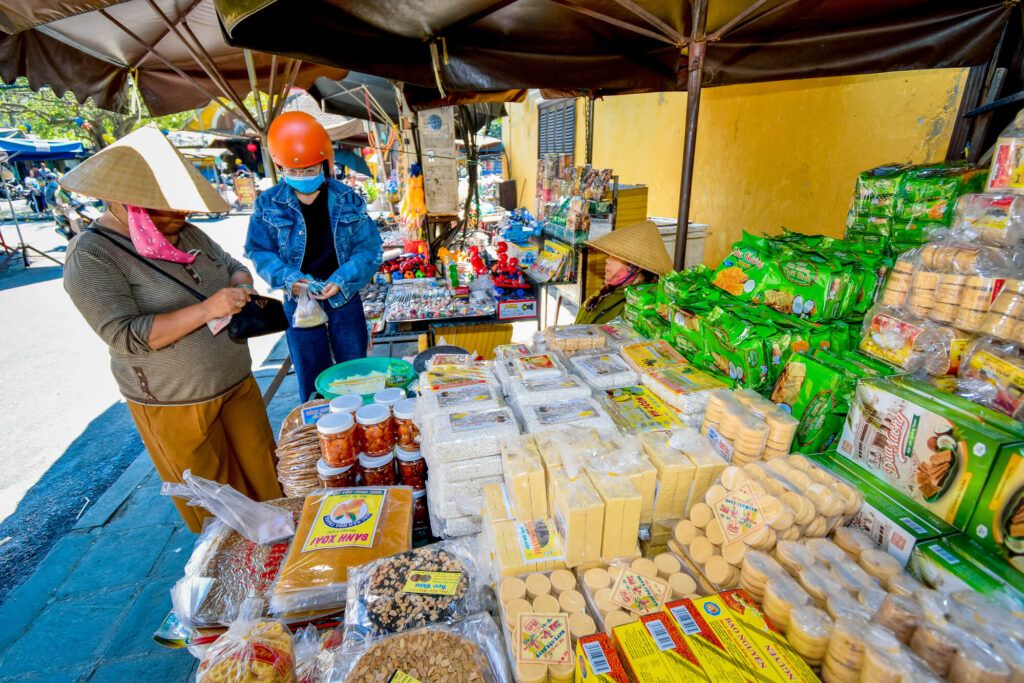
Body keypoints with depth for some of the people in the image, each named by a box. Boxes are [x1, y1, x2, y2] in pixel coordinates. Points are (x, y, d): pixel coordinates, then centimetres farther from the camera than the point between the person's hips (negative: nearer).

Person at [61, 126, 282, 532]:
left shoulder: (185, 233, 5)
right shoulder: (90, 257, -15)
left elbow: (232, 266, 15)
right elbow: (125, 335, -22)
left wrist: (240, 287, -9)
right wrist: (206, 310, -31)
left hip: (238, 383, 6)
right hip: (176, 406, -6)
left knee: (263, 472, 19)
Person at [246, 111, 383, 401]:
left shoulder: (348, 200, -3)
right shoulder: (268, 204, -1)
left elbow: (369, 249, -5)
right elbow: (259, 251, 3)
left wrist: (342, 281, -19)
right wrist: (286, 279, -16)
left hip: (344, 299, 0)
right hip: (298, 302, 1)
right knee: (311, 378, 12)